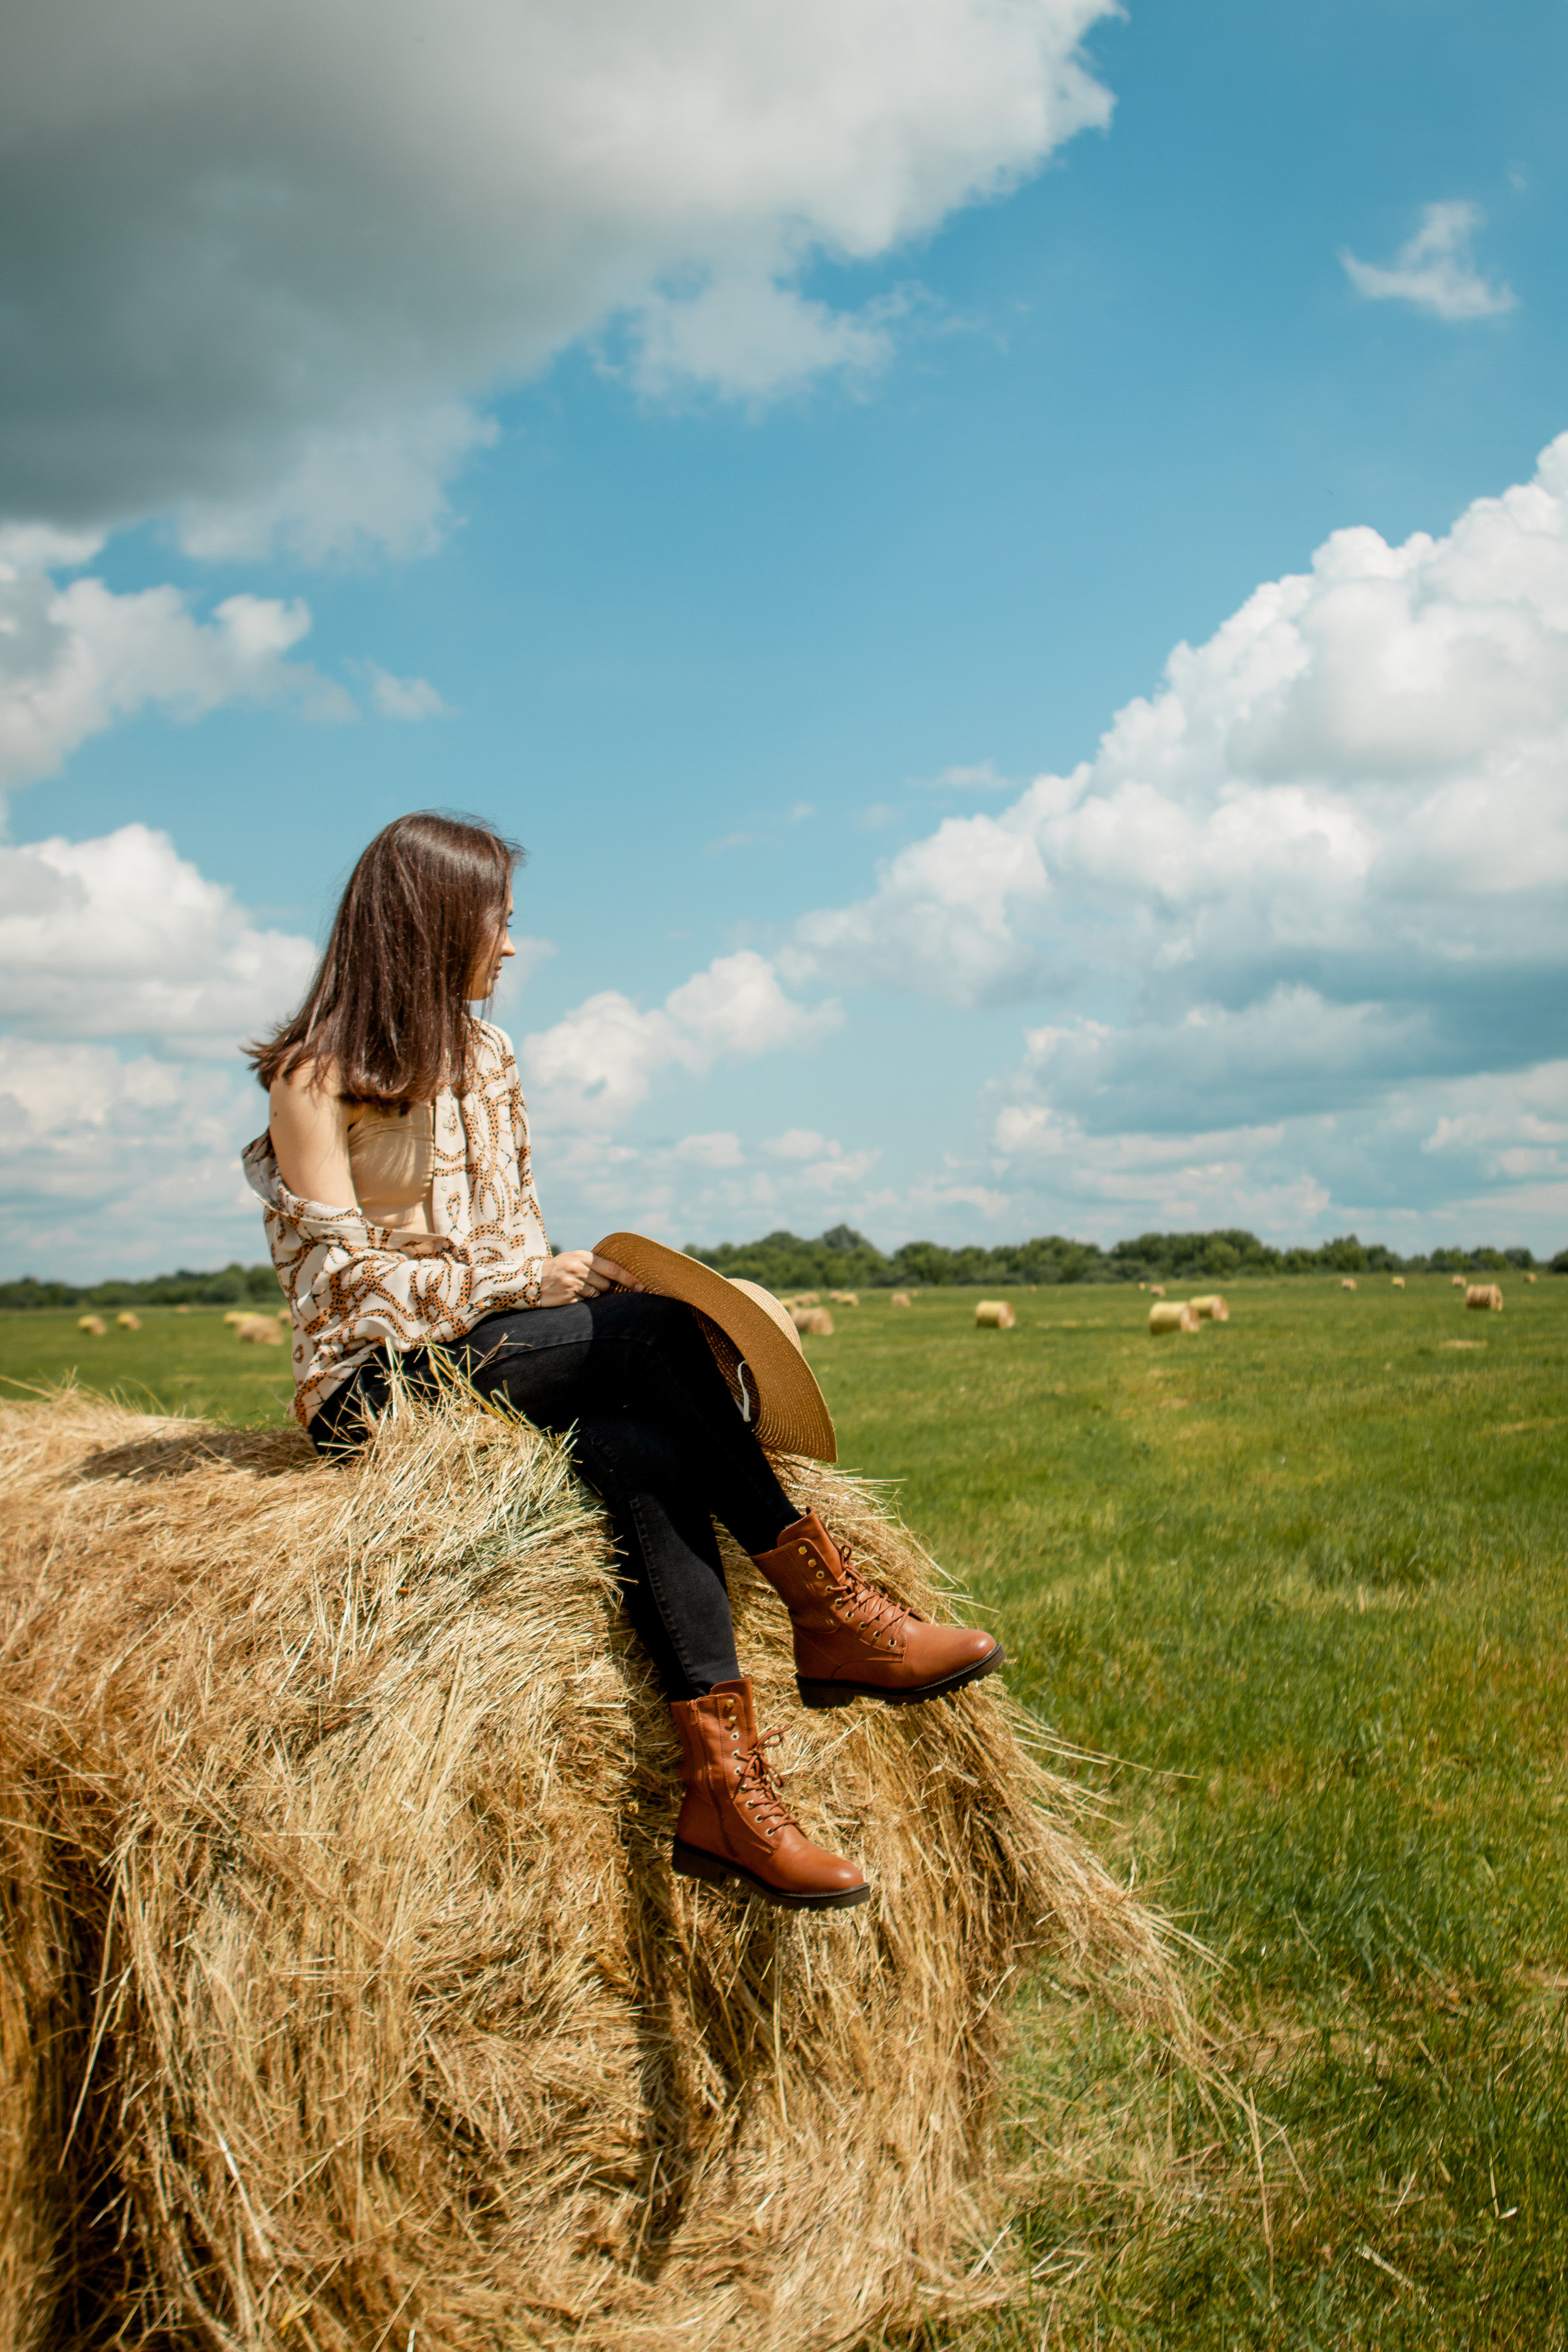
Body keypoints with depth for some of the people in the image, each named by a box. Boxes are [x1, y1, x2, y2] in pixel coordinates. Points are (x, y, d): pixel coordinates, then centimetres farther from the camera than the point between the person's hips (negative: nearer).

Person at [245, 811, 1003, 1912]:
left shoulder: (486, 1057, 15)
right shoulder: (317, 1075, -7)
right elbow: (342, 1276, -14)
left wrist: (562, 1272, -6)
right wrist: (519, 1281, -20)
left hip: (497, 1349, 6)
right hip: (378, 1383, -6)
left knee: (646, 1455, -29)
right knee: (656, 1331, -29)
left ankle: (724, 1788, -35)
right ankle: (829, 1611, -24)